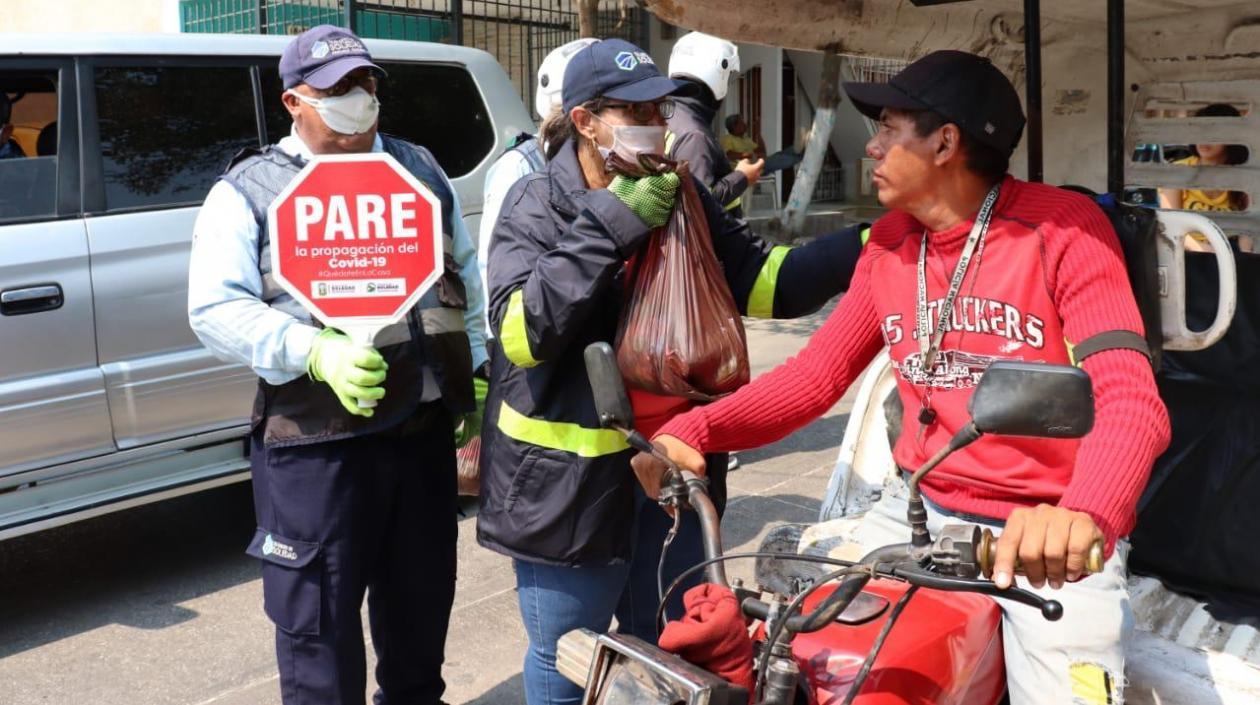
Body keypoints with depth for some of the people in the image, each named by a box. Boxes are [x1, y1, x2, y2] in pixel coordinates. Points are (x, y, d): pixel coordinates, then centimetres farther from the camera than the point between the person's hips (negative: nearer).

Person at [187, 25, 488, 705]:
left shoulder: (419, 168, 14)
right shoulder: (249, 190, -1)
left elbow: (467, 273, 20)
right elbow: (216, 310, -9)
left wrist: (479, 364, 11)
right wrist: (316, 353, -23)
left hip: (426, 426, 5)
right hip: (317, 443, -4)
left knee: (423, 598, 20)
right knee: (319, 620, 5)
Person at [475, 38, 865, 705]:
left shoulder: (680, 196, 6)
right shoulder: (537, 205, -8)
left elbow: (763, 284, -1)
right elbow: (519, 332, -22)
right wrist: (611, 225, -23)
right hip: (570, 474, -5)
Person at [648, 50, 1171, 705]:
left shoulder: (1062, 230, -11)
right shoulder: (889, 242, 7)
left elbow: (1130, 402, -22)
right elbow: (815, 373, 5)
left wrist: (1083, 516, -44)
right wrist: (695, 430, -11)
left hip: (1051, 534, -4)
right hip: (917, 511, 5)